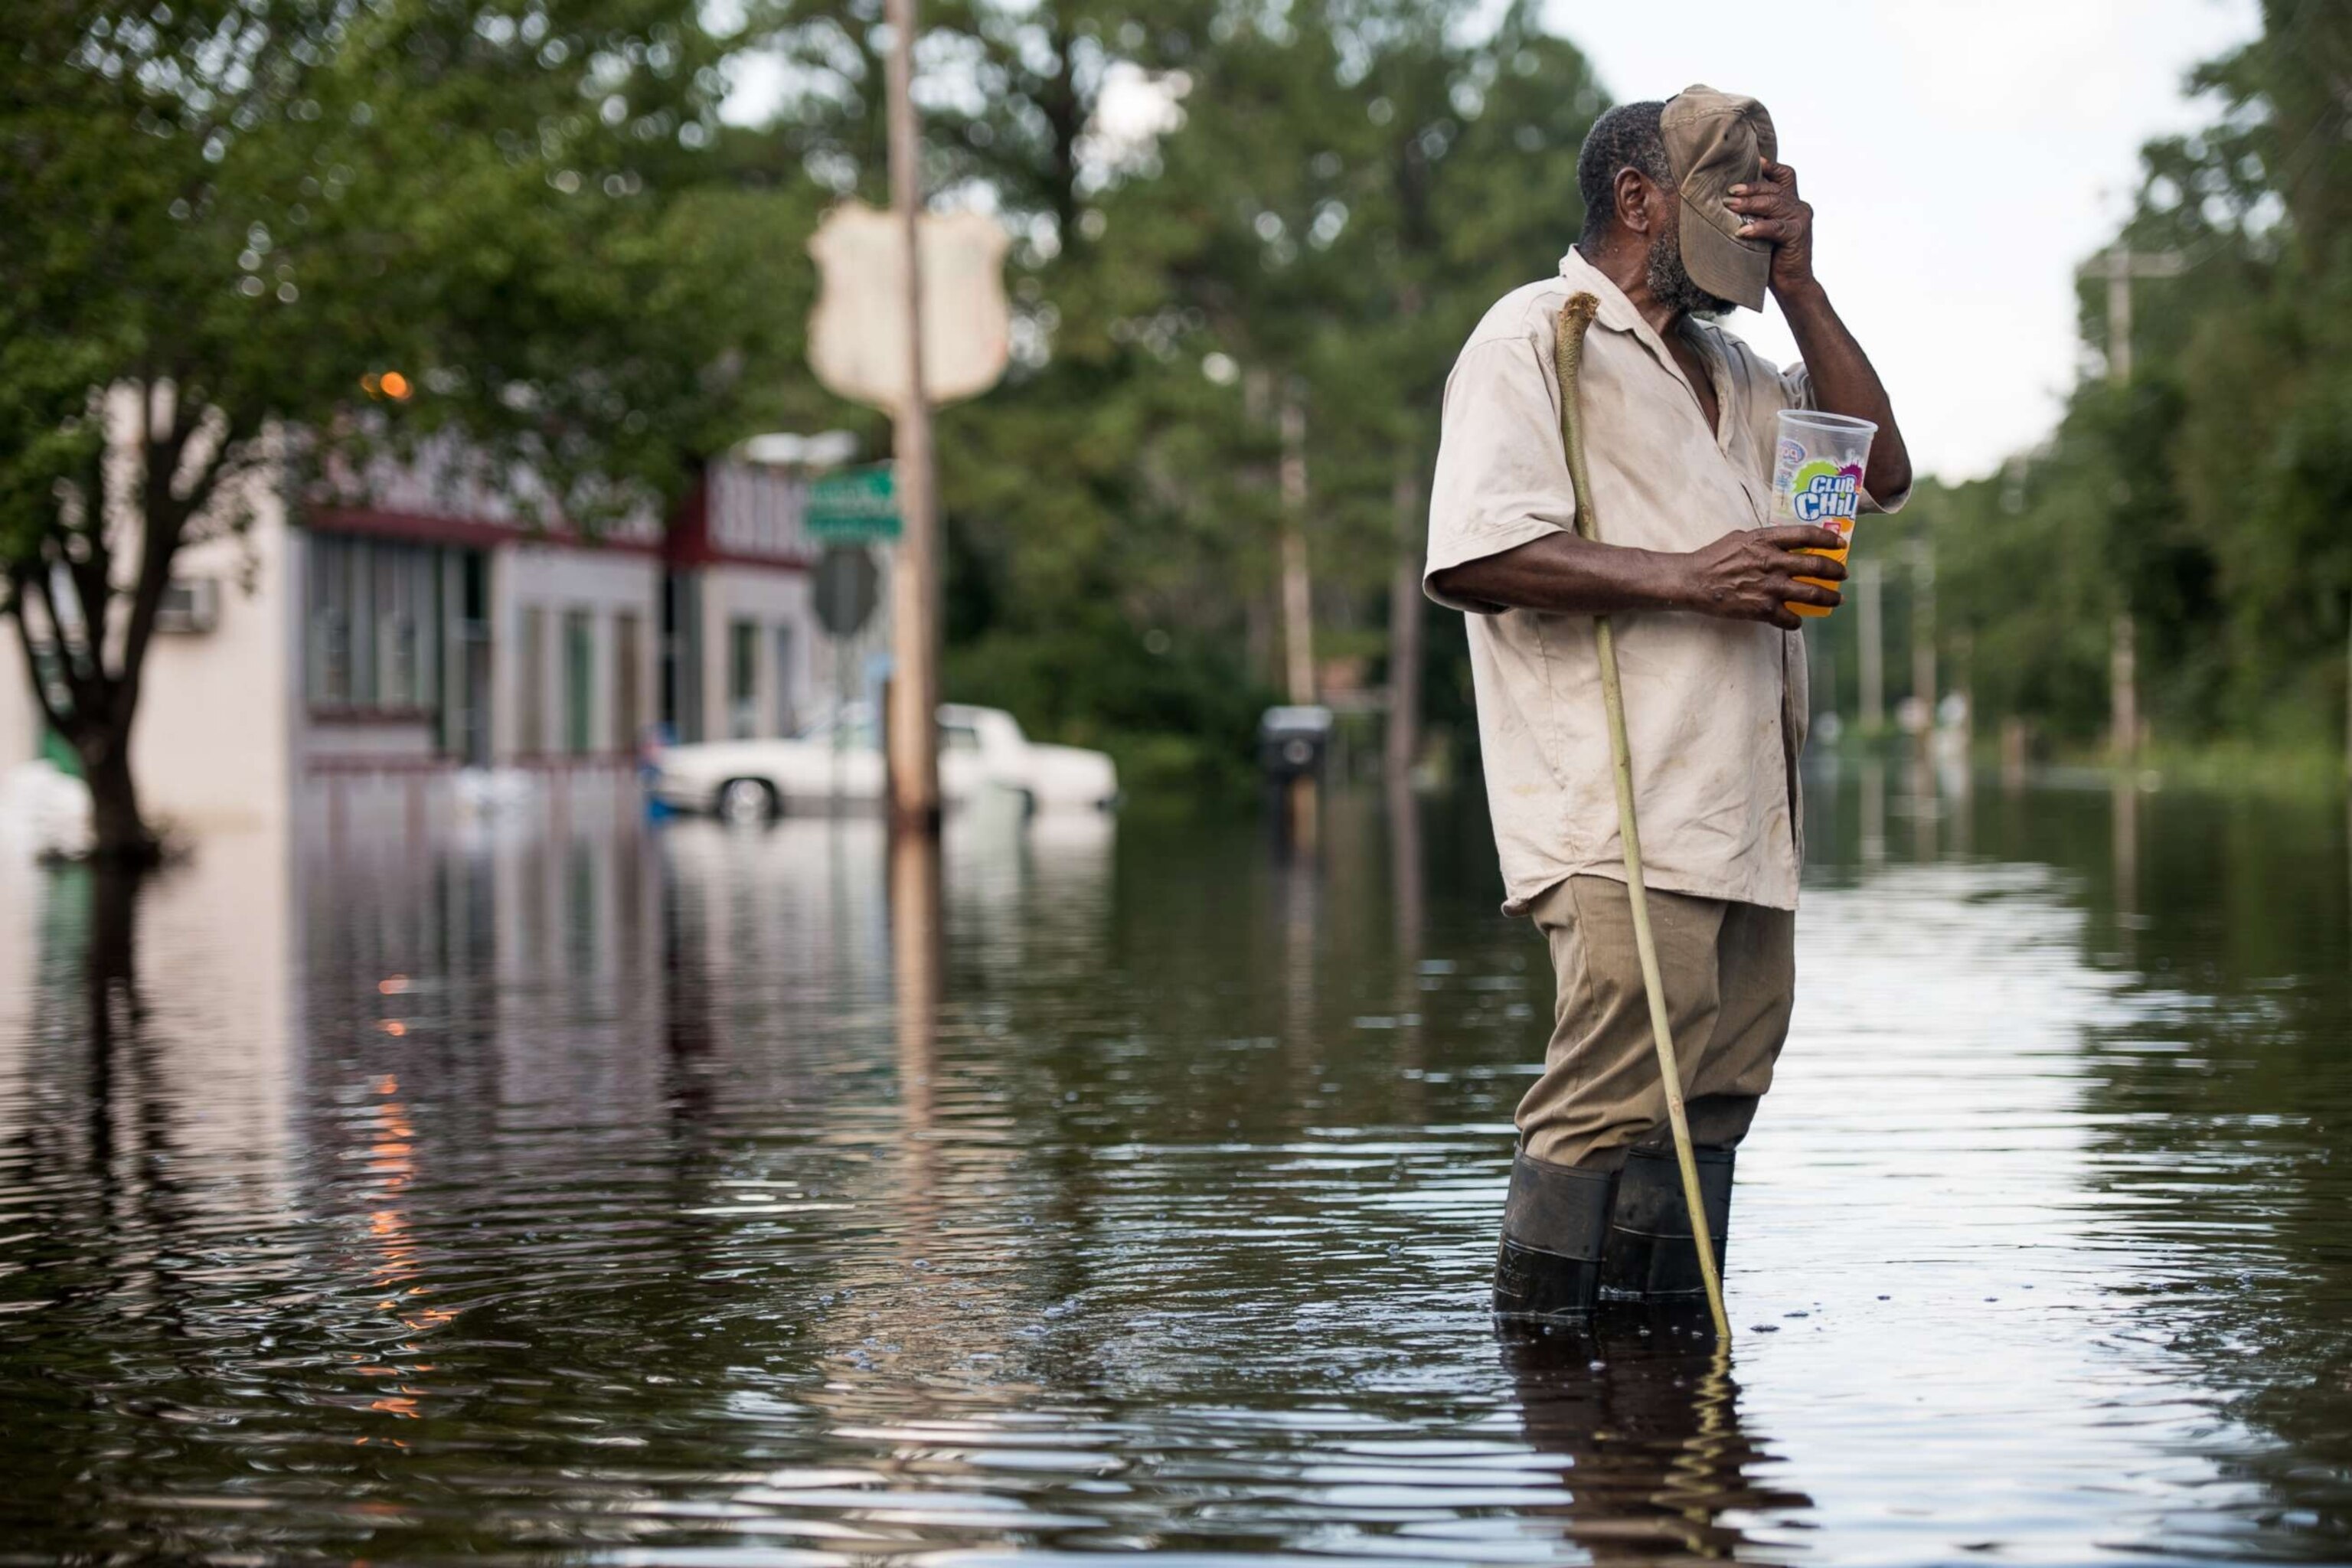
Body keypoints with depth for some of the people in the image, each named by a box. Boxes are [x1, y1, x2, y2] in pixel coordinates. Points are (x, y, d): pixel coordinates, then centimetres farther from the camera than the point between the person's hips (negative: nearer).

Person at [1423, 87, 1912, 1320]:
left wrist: (1798, 288, 13)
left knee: (1712, 1105, 7)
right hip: (1620, 825, -9)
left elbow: (1881, 471, 19)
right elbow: (1471, 555, -14)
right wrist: (1684, 578, -17)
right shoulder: (1535, 338, -1)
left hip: (1743, 821, 9)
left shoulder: (1730, 370, 28)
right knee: (1612, 1101, -15)